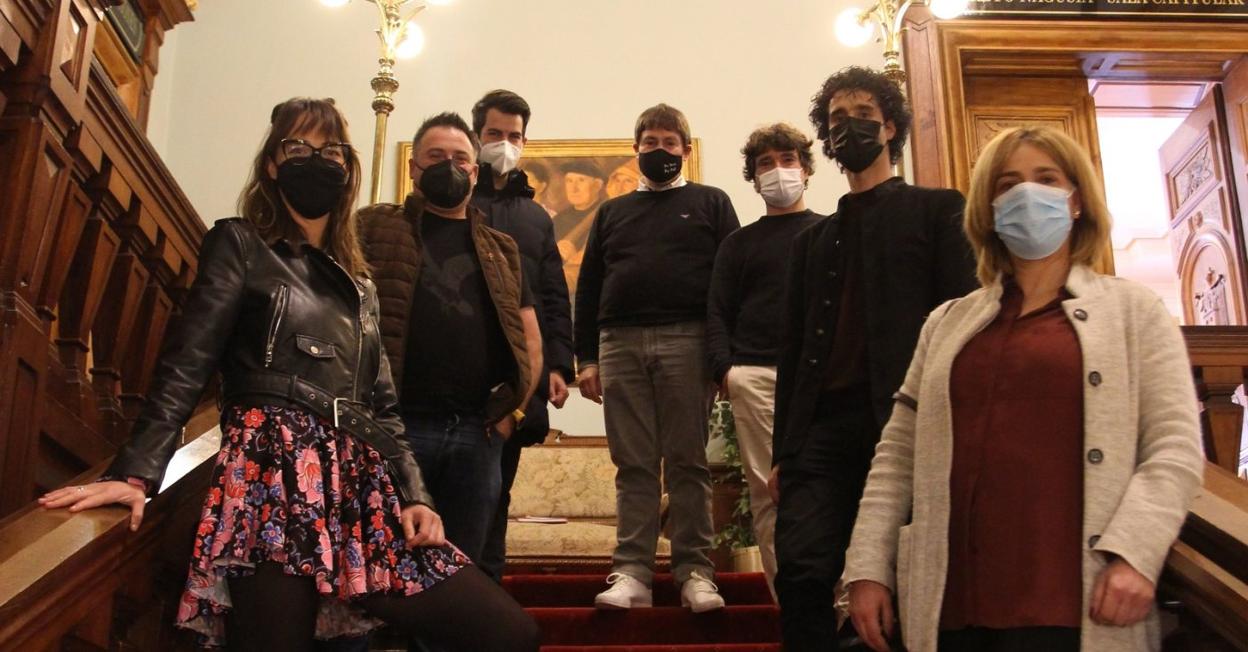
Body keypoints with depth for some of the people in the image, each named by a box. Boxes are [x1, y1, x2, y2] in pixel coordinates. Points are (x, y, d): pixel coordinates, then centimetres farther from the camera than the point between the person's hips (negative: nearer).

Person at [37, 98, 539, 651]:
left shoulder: (360, 285, 26)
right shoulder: (240, 245, 10)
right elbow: (185, 366, -1)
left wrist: (413, 497, 8)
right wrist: (135, 473, -14)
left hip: (363, 488, 6)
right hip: (275, 474, -5)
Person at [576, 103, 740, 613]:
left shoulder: (710, 203, 13)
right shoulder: (613, 212, 21)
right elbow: (588, 287, 17)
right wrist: (586, 357, 7)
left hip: (685, 342, -2)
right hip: (620, 344, 3)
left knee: (688, 463, -1)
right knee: (633, 466, 2)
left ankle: (695, 571, 4)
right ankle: (631, 572, 3)